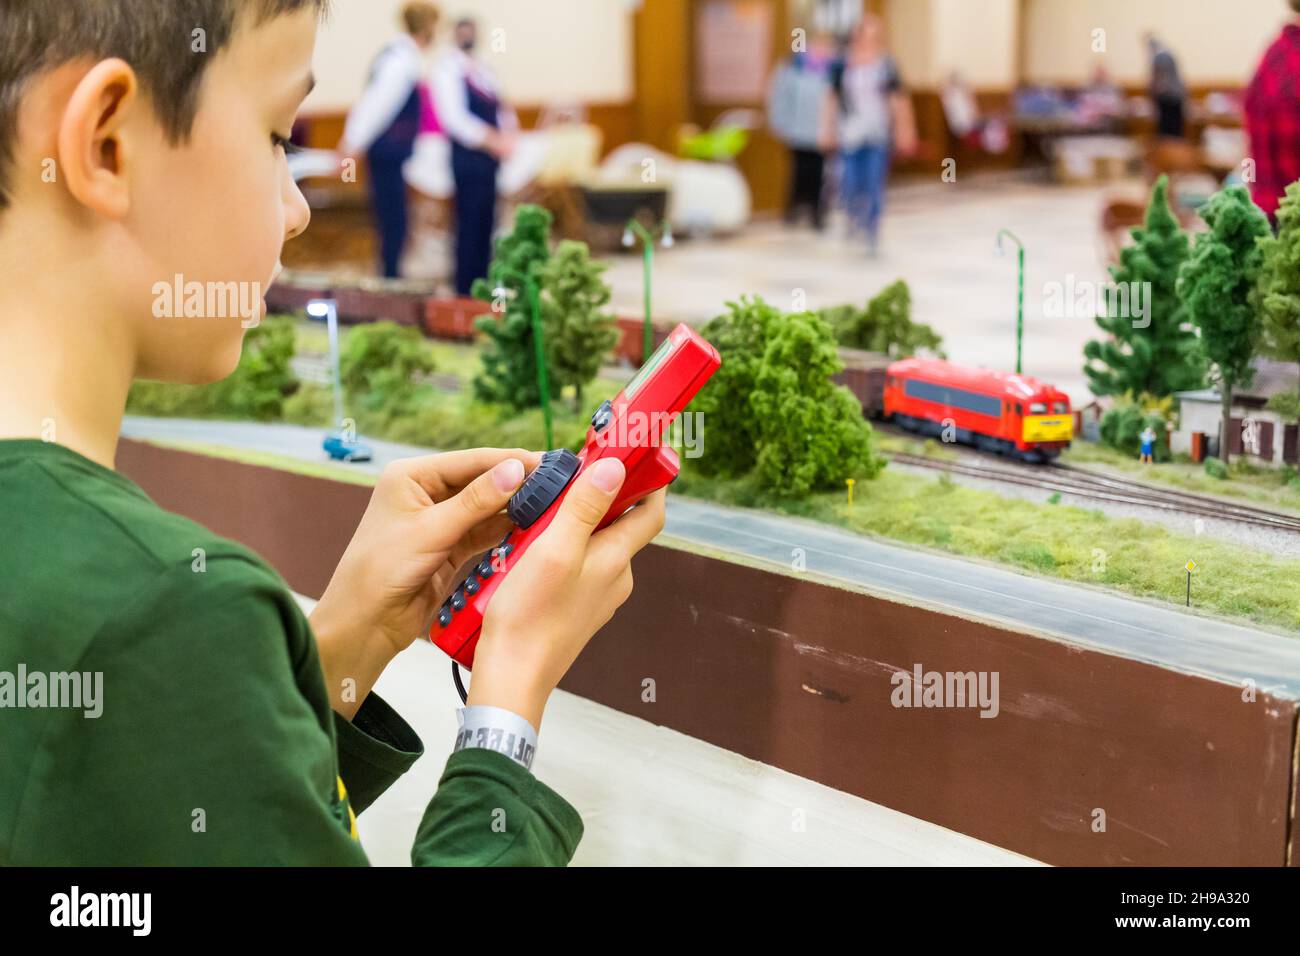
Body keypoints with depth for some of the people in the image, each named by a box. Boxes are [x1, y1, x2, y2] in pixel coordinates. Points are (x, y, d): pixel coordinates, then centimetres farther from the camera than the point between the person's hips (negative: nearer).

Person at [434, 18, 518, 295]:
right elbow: (456, 119, -16)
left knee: (485, 223, 11)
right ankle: (466, 290, 1)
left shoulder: (483, 70, 15)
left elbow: (500, 107, 18)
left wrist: (507, 135, -2)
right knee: (470, 224, -6)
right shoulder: (448, 71, -8)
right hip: (467, 156, -8)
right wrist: (492, 140, -18)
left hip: (489, 155, 8)